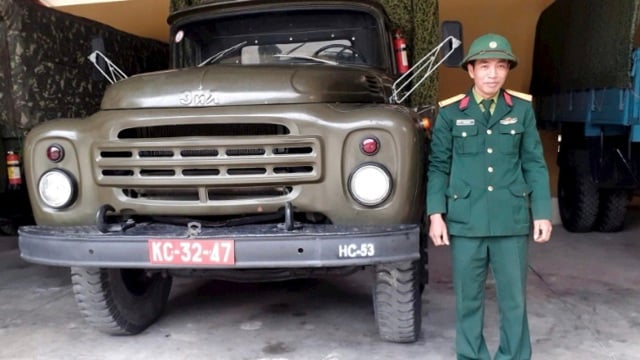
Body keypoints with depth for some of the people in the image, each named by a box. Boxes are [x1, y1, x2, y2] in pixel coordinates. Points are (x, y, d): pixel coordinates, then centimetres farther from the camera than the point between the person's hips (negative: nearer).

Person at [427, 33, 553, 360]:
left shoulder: (522, 109, 5)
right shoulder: (450, 112, 1)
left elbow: (534, 164, 6)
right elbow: (438, 166, 2)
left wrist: (542, 213, 2)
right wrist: (436, 214, -5)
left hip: (512, 219, 1)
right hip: (466, 220, -1)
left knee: (514, 298, 10)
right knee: (468, 298, 10)